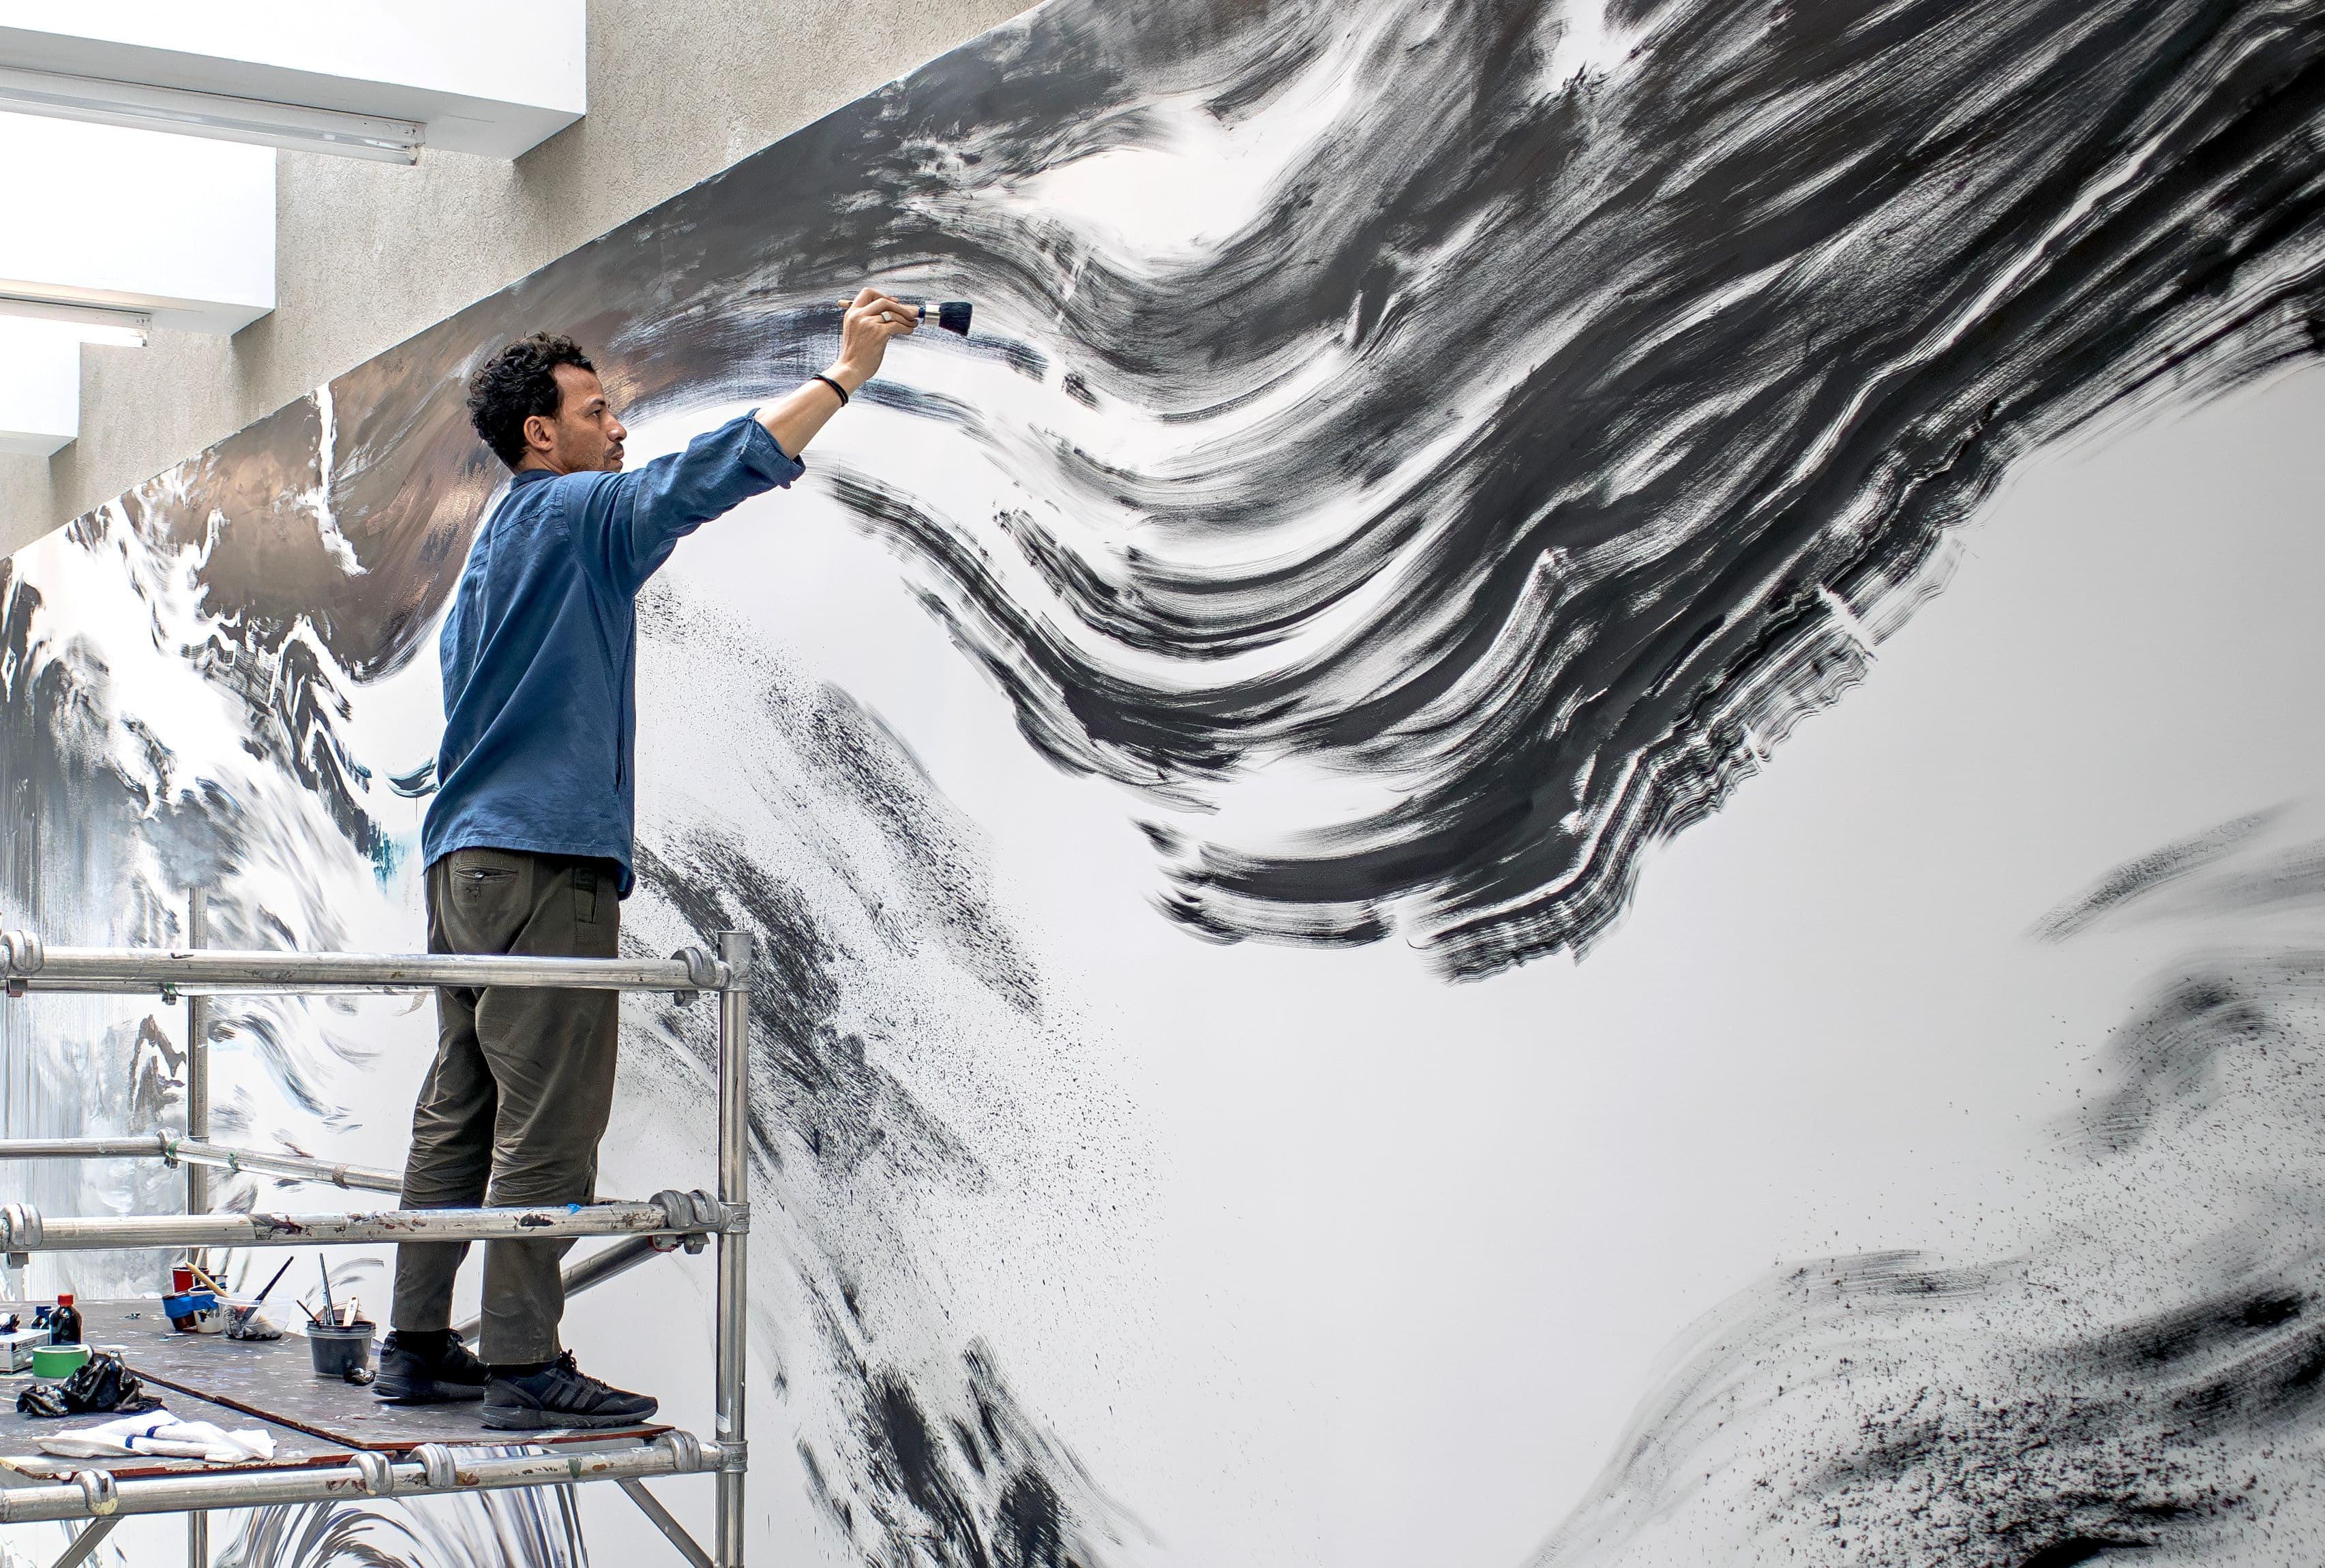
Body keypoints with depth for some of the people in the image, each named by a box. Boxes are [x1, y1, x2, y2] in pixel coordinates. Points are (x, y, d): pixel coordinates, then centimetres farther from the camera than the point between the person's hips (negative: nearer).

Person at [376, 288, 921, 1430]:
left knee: (461, 1114, 11)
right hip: (545, 863, -10)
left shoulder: (493, 545, 23)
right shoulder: (570, 514, -5)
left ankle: (418, 1346, 16)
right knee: (547, 1125, -8)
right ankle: (523, 1368, -6)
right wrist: (845, 372, -15)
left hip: (464, 859, 10)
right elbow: (702, 478, -17)